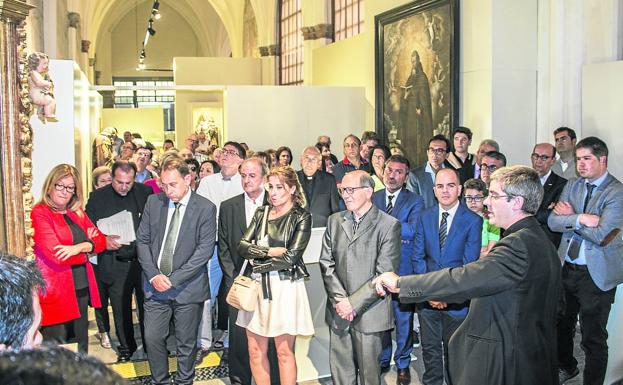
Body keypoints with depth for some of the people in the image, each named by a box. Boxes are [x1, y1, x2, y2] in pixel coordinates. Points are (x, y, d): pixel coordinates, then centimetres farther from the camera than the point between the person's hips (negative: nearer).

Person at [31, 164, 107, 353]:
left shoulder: (77, 213, 14)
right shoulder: (40, 213, -8)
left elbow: (101, 240, 6)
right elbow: (56, 255, -17)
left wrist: (78, 247, -14)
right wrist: (87, 245, -3)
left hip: (81, 287, 7)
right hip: (56, 291, -7)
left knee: (81, 345, 15)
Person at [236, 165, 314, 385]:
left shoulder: (301, 217, -4)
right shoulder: (261, 213, 11)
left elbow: (291, 257, -14)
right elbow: (242, 247, 1)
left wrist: (258, 257, -7)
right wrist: (270, 251, -12)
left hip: (285, 286, -5)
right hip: (258, 285, 5)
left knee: (284, 352, 4)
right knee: (255, 351, 8)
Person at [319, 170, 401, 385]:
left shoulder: (389, 225, -7)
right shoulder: (335, 221, 10)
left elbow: (385, 274, -12)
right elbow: (326, 263, 5)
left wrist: (353, 303, -14)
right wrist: (340, 299, -8)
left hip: (369, 313, -4)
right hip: (338, 311, 4)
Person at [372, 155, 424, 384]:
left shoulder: (415, 202, -3)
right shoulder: (372, 198, 7)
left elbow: (412, 230, -19)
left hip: (402, 271, -3)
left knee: (403, 319, 6)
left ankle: (403, 364, 24)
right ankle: (382, 361, 30)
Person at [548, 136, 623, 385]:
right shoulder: (572, 186, 7)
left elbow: (600, 235, -22)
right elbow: (553, 222, -3)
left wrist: (570, 218, -10)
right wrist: (581, 219, -19)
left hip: (596, 274, -6)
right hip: (567, 268, 6)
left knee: (593, 338, 2)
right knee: (562, 325, 22)